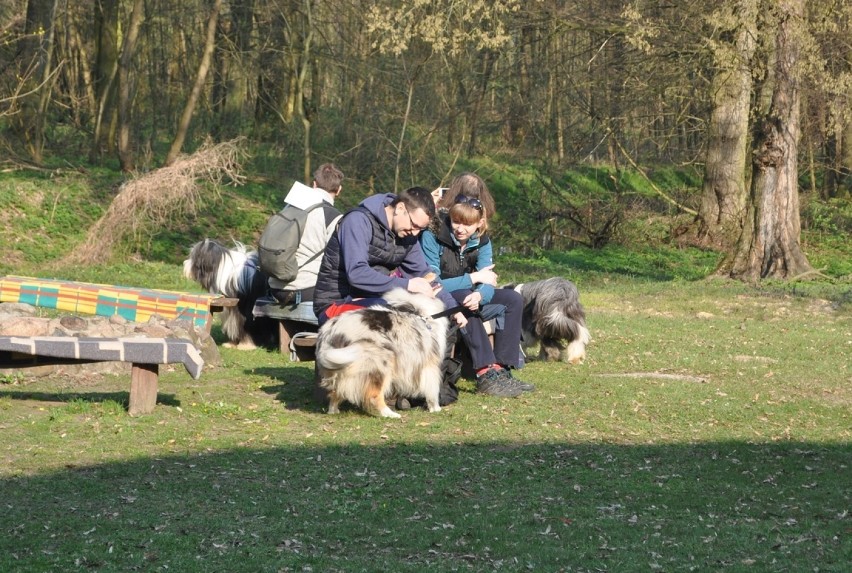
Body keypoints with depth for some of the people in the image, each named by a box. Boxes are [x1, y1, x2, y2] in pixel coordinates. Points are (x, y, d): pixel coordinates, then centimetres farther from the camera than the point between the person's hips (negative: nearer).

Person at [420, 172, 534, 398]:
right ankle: (486, 372, -43)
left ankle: (502, 370, -20)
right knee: (463, 297, -37)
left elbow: (488, 282, -12)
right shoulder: (432, 237, -20)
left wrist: (480, 295, -37)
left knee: (513, 299, -10)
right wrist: (473, 278, -22)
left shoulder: (481, 240, -2)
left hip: (466, 295, 7)